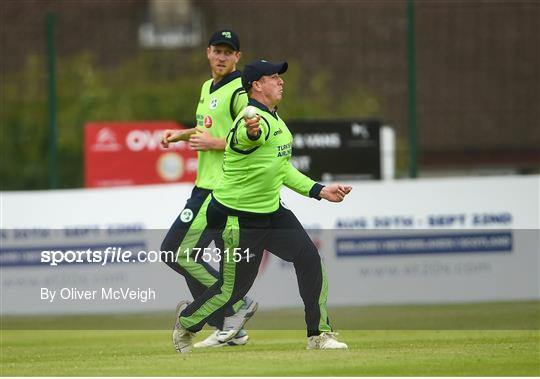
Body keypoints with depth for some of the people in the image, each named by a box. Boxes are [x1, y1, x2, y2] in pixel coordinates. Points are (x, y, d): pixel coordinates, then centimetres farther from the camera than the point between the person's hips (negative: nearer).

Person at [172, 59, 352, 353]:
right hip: (236, 217, -8)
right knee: (234, 287, 1)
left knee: (309, 258, -7)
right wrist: (250, 131, -74)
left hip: (271, 212, 8)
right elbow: (240, 139, -49)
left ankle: (318, 334, 0)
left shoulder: (275, 120, 10)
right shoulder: (255, 119, -22)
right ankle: (186, 321, 28)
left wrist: (319, 191, 16)